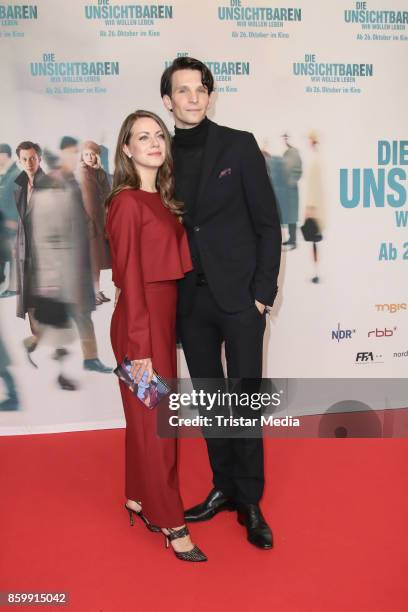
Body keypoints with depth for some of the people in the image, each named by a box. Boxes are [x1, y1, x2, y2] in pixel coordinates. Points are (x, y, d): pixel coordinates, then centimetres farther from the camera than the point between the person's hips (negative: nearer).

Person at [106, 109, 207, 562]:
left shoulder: (160, 199, 12)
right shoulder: (127, 202, -12)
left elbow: (170, 264, 11)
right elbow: (129, 278, -16)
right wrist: (138, 347, -17)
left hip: (163, 316, 8)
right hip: (141, 323, -8)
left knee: (146, 416, 17)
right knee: (155, 421, 3)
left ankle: (138, 498, 35)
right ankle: (170, 522, 18)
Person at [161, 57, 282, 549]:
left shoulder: (239, 145, 0)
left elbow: (267, 223, -3)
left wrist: (263, 291, -8)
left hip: (239, 296, -3)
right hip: (191, 300, 3)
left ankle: (250, 503, 18)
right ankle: (223, 488, 29)